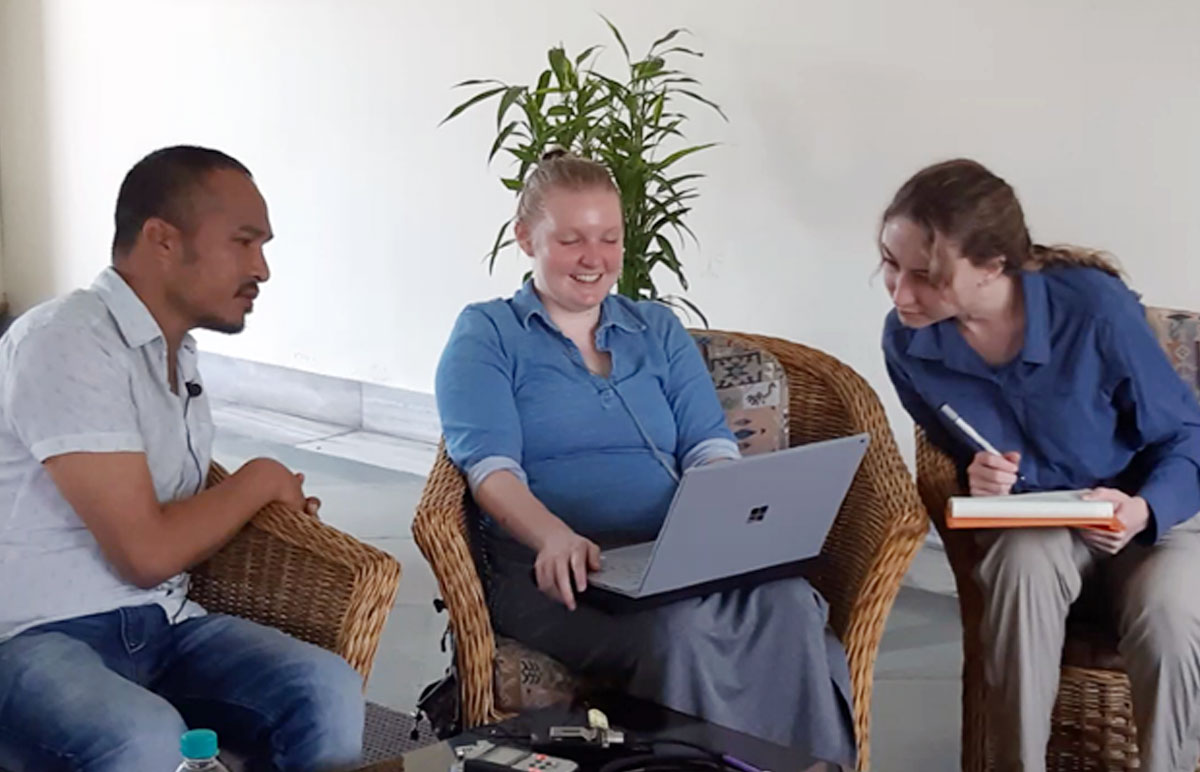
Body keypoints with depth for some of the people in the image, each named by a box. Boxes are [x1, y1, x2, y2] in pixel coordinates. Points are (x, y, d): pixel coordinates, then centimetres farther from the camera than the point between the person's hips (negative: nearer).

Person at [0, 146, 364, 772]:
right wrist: (259, 481, -3)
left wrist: (273, 503, 3)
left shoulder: (179, 352, 14)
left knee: (326, 689, -18)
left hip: (158, 625, 8)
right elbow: (145, 553, -18)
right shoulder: (66, 342, -15)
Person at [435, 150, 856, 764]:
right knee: (680, 629, -37)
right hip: (558, 572, -4)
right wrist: (555, 537, -29)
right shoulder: (486, 336, 9)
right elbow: (490, 467, -6)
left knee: (788, 605, -31)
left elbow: (707, 446, 11)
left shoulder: (658, 330, 22)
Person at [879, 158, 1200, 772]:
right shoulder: (906, 342, -15)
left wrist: (1145, 511, -31)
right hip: (1031, 526, 2)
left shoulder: (1095, 308, -25)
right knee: (1025, 560, -34)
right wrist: (976, 482, -19)